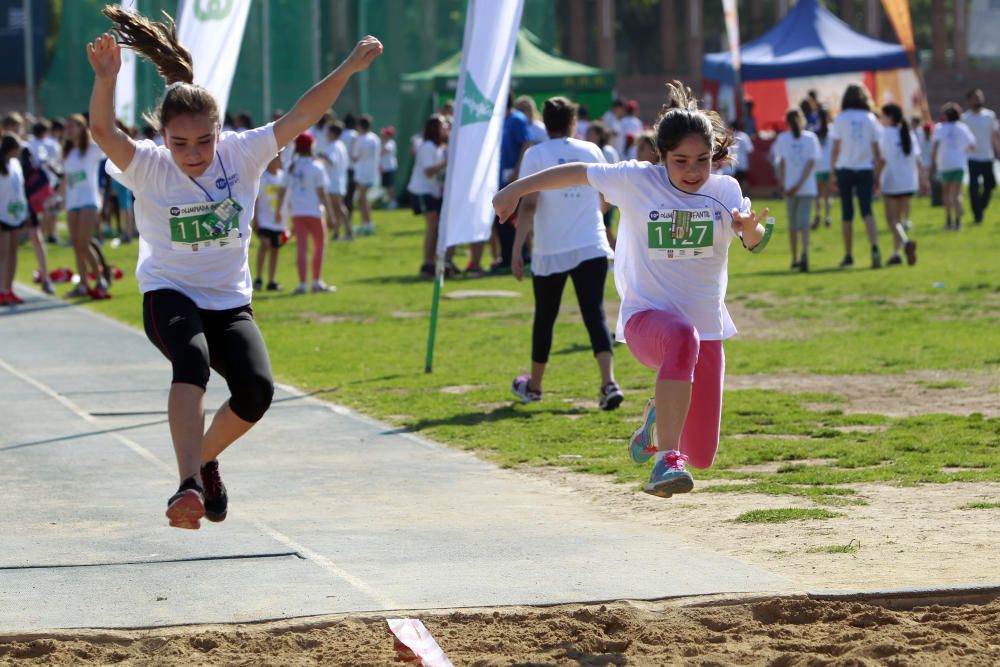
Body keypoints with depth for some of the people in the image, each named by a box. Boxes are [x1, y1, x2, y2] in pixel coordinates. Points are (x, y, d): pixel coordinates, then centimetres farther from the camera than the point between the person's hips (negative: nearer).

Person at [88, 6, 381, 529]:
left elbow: (300, 117, -12)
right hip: (168, 295, -3)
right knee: (192, 358, -35)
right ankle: (189, 484, -43)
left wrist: (349, 68, -22)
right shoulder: (147, 166, -13)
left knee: (255, 389, -19)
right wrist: (106, 79, -49)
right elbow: (103, 131, -31)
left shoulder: (242, 154, -6)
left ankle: (205, 458, 12)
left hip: (230, 302, 3)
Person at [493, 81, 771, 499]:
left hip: (707, 328, 4)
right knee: (682, 338, -43)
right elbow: (576, 174, 7)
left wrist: (752, 228, -30)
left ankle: (659, 413, 42)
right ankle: (666, 461, -47)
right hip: (646, 317, -4)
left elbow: (755, 243, -7)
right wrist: (515, 191, 12)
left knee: (701, 455, 5)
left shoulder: (725, 191, 2)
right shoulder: (637, 181, -4)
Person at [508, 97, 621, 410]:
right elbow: (605, 196, 20)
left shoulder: (535, 155, -4)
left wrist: (517, 250, -12)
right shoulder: (591, 151, 7)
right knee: (595, 314, -4)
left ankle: (533, 386, 28)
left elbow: (528, 205, -12)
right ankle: (608, 382, -23)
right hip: (592, 248, 2)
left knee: (544, 318, 13)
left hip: (551, 252, -2)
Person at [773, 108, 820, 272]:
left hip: (788, 186, 1)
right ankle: (804, 253, -29)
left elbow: (782, 162, -3)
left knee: (792, 222, 13)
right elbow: (811, 162, -5)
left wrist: (782, 184, -4)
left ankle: (795, 258, 20)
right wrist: (800, 184, -8)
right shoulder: (810, 137, 2)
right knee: (804, 220, -7)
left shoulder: (782, 138, 2)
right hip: (808, 188, -1)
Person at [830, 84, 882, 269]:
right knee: (866, 211, -3)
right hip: (865, 170, 1)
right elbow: (876, 149, 3)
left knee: (847, 214, 8)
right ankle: (874, 248, -25)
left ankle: (848, 256, 13)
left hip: (845, 169, -1)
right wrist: (878, 175, 10)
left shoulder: (840, 119, -3)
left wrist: (832, 173, 3)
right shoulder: (870, 119, 2)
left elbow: (835, 149, -4)